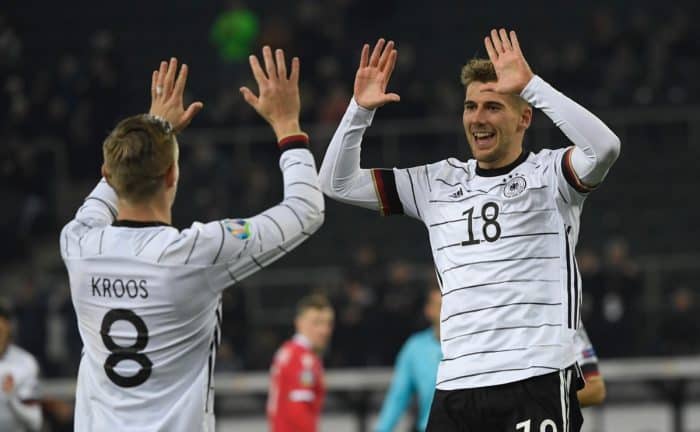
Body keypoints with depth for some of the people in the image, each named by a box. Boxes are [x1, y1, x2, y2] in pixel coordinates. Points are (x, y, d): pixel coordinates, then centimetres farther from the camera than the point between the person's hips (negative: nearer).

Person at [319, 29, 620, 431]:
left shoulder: (548, 174, 2)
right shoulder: (438, 183, 17)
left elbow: (604, 149, -19)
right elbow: (337, 183, 18)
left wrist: (531, 85, -20)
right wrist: (360, 110, 4)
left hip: (538, 379, -5)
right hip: (456, 385, 5)